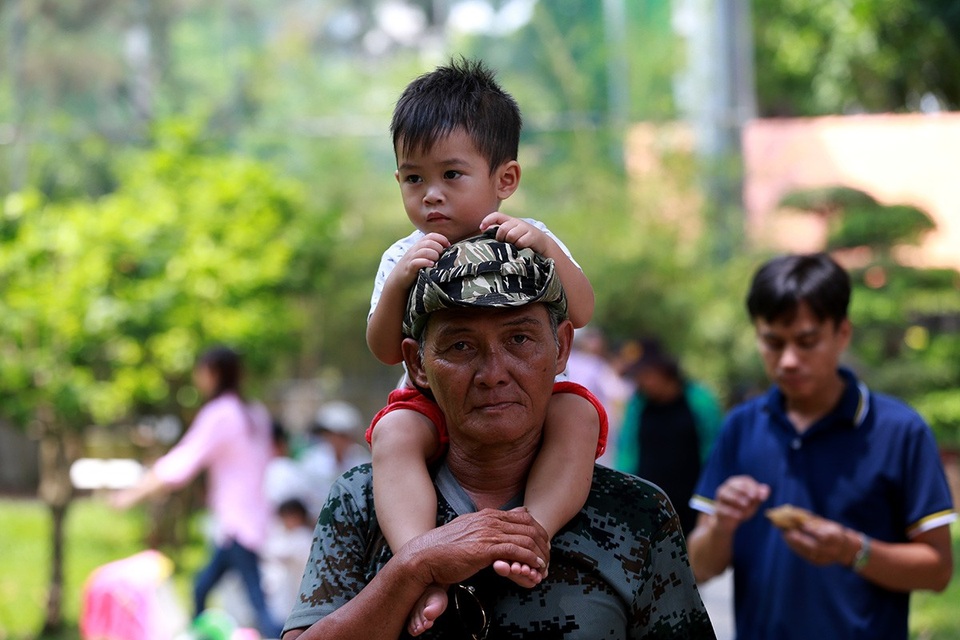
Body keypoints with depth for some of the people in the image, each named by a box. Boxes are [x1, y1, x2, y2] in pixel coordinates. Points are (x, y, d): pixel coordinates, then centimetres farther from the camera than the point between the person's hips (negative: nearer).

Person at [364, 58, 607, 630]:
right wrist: (398, 283, -23)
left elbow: (581, 313, -14)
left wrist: (545, 246, -28)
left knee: (579, 414, -29)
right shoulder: (403, 259, 1)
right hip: (435, 403, 0)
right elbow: (387, 351, -7)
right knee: (394, 433, -32)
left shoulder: (527, 243, -1)